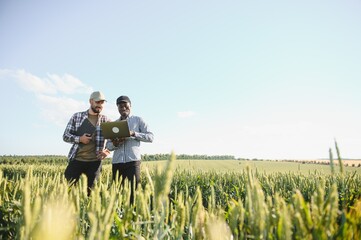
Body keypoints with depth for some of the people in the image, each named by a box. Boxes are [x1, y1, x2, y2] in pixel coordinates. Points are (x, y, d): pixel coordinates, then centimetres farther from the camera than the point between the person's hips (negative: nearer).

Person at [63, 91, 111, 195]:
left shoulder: (105, 120, 5)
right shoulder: (77, 116, 6)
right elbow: (65, 136, 6)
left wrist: (108, 150, -14)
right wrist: (79, 139, -12)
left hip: (95, 161, 0)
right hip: (76, 159, 0)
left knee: (91, 190, 6)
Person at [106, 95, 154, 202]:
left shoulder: (138, 120, 8)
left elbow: (150, 137, 0)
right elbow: (108, 145, 15)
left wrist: (134, 134, -14)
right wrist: (114, 144, -9)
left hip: (133, 161, -3)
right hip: (116, 162, 4)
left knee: (134, 190, -6)